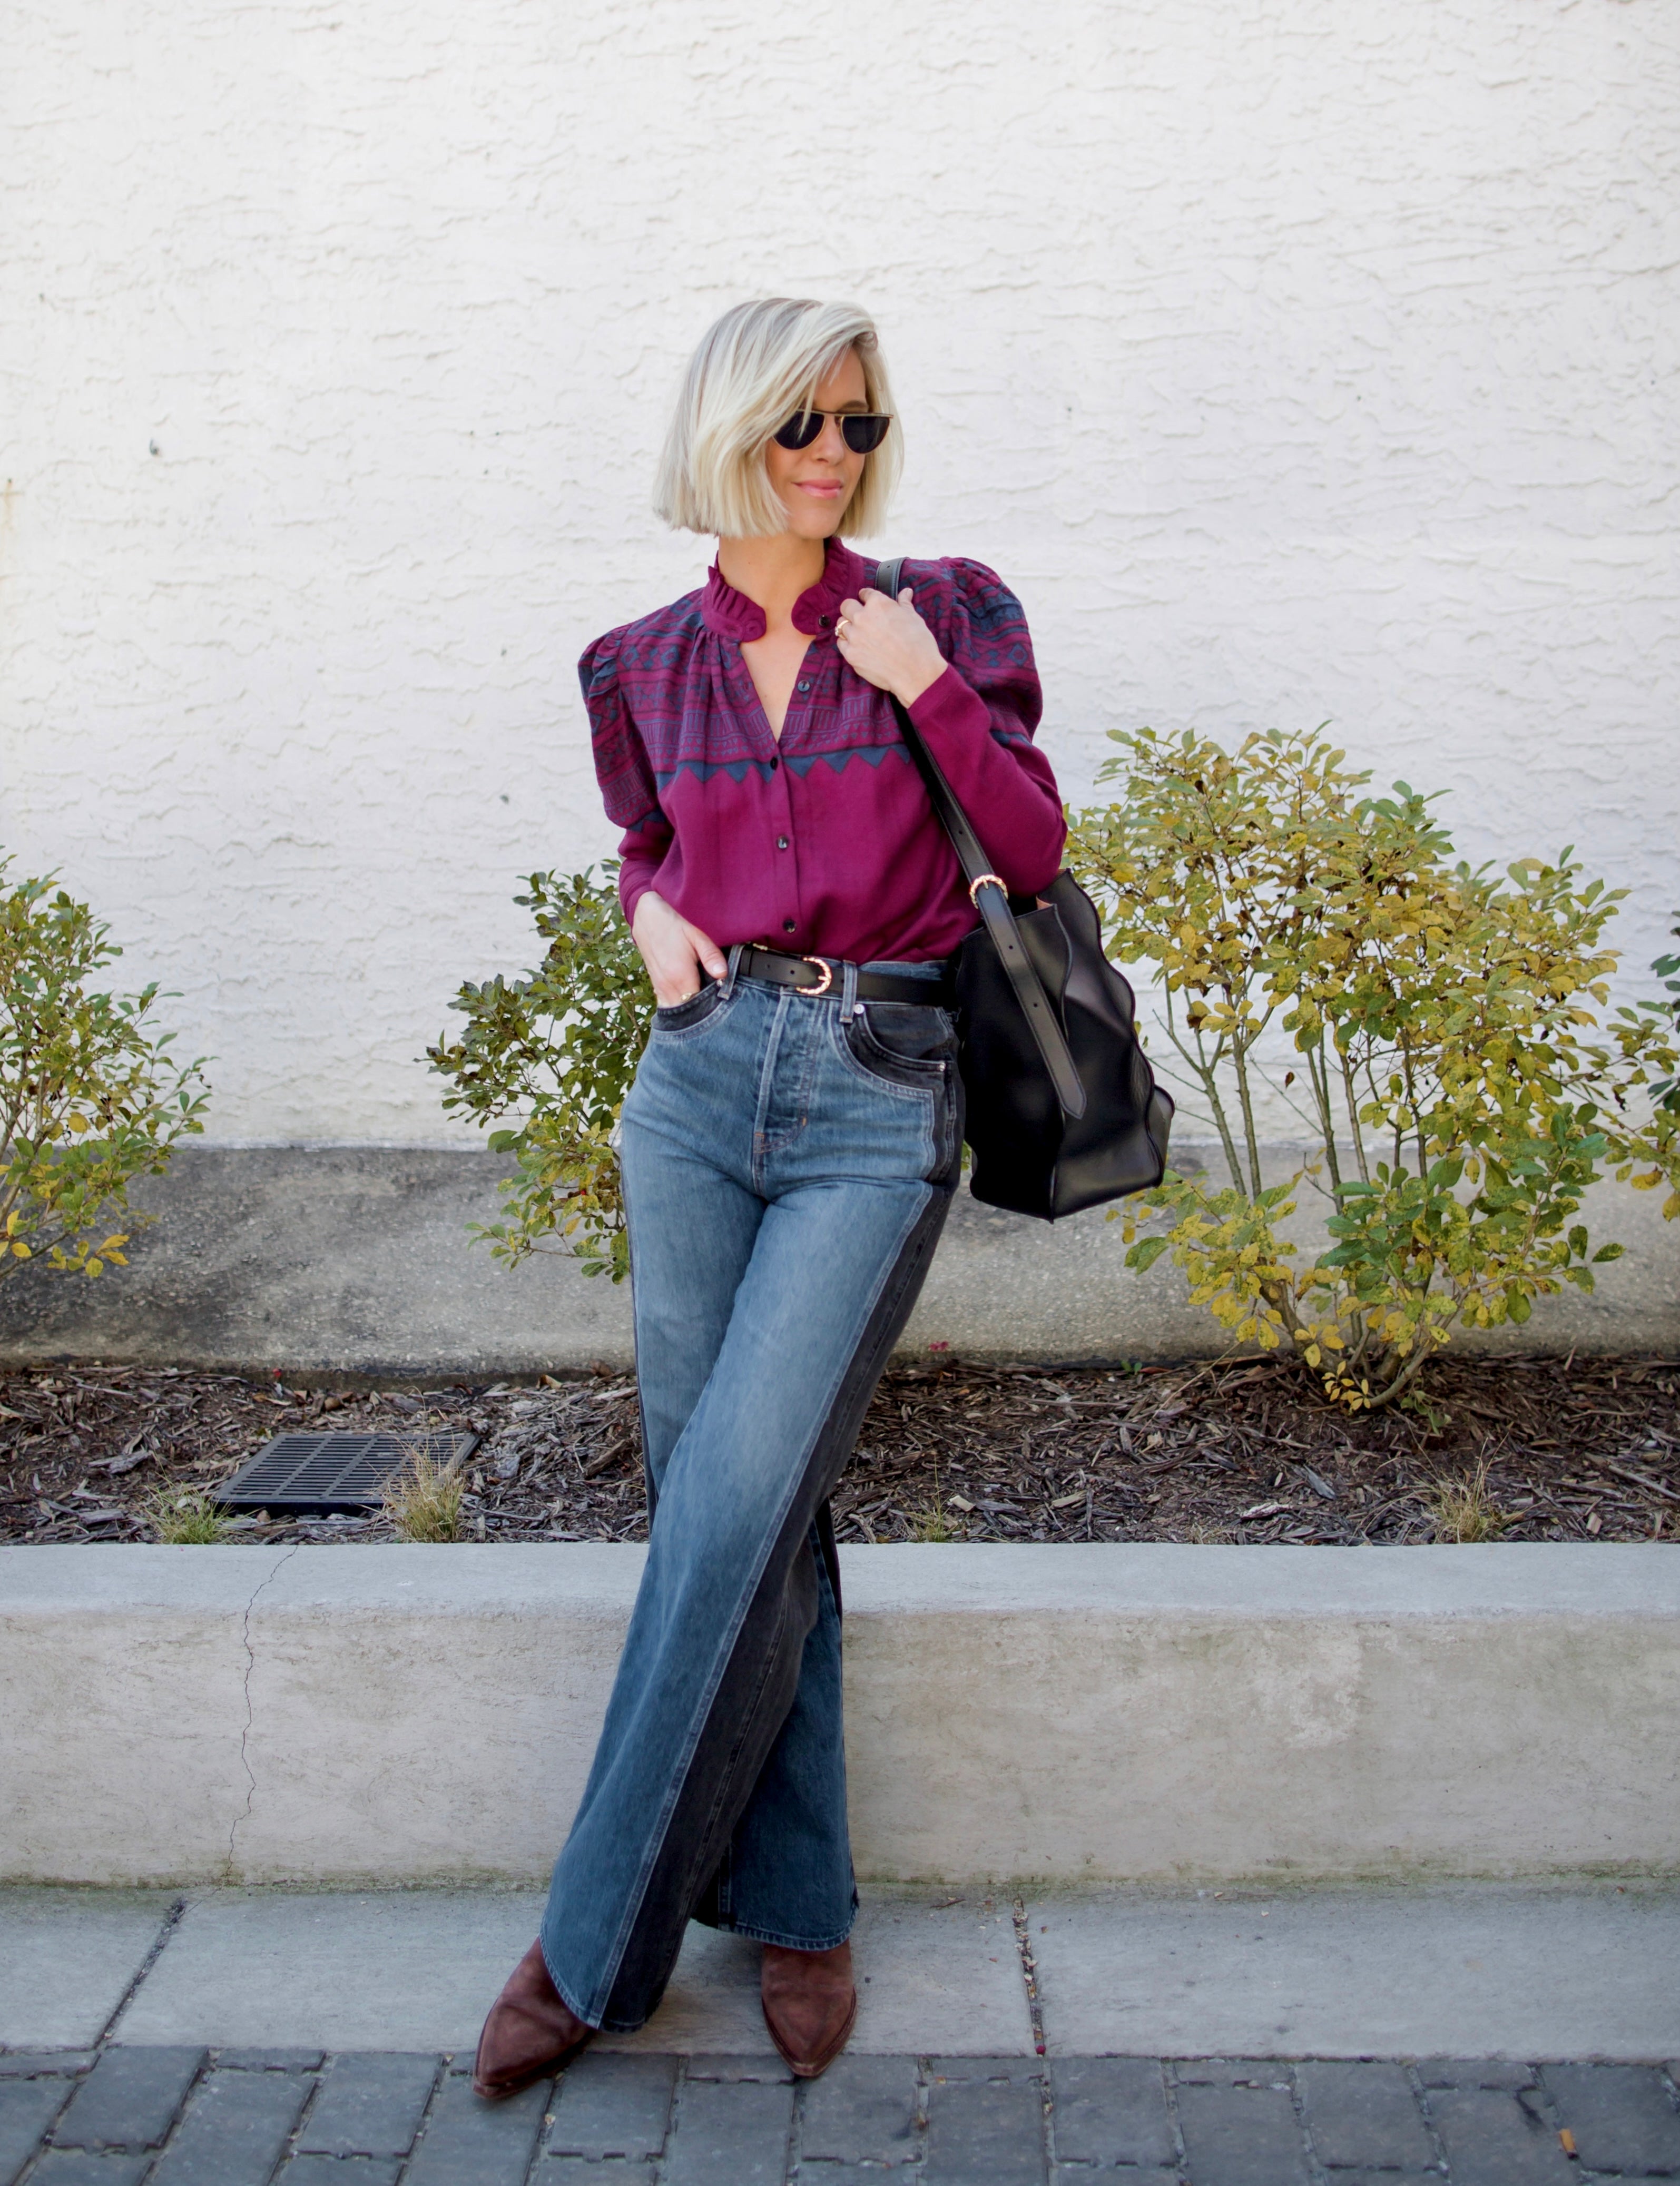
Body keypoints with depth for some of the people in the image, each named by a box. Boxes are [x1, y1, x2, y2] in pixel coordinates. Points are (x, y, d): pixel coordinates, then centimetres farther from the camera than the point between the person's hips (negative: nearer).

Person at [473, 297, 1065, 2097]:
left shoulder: (940, 614, 4)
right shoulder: (645, 667, 10)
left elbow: (1034, 850, 3)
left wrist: (933, 692, -10)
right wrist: (650, 911, 2)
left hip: (880, 1099, -3)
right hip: (700, 1080, 4)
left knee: (737, 1506, -11)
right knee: (722, 1505, 3)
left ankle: (598, 1943, 4)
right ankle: (796, 1908, 19)